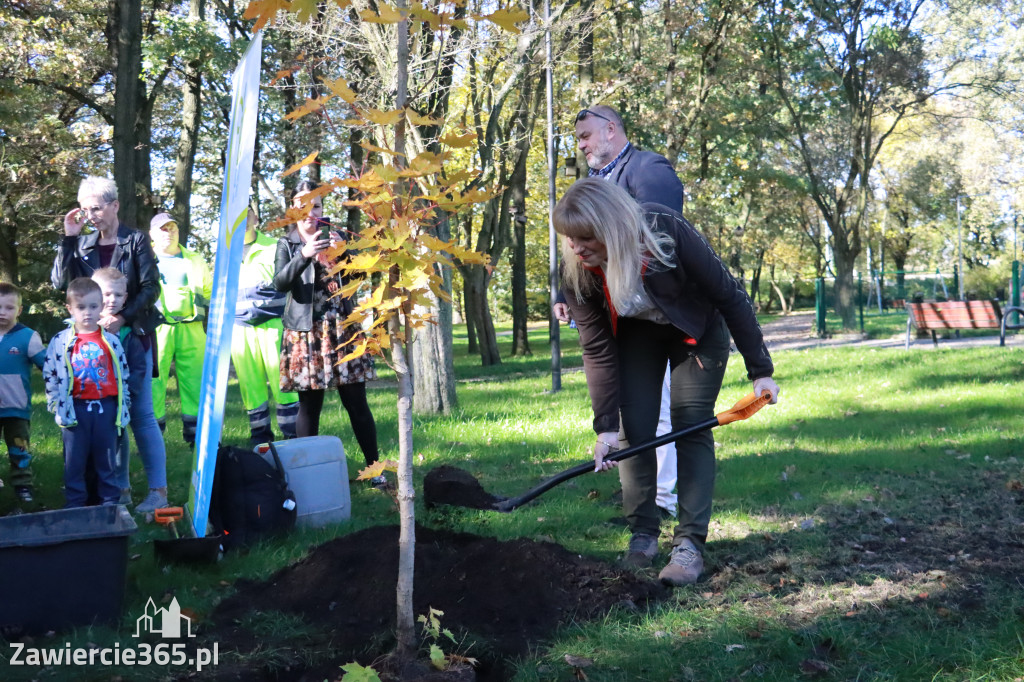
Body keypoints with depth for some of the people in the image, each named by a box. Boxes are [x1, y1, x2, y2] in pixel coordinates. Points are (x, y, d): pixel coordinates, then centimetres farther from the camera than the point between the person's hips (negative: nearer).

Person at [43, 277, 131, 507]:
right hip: (75, 409, 0)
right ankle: (74, 504, 18)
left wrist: (122, 409, 5)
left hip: (105, 407, 1)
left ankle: (110, 502, 20)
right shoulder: (60, 341, -2)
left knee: (107, 458, 10)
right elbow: (49, 375, 2)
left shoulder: (111, 341, 1)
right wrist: (56, 406, -2)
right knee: (74, 460, 7)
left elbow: (123, 376, 5)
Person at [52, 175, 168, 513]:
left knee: (141, 413, -5)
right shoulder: (83, 244, 8)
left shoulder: (136, 240, -3)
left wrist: (123, 317, -20)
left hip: (133, 336, -4)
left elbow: (151, 289, -7)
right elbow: (60, 283, -1)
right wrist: (68, 238, -6)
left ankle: (158, 489, -1)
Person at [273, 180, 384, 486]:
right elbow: (280, 283, -9)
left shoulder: (333, 236, 12)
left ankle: (374, 467, 3)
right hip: (305, 330, -1)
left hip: (340, 328, 1)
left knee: (356, 401, -2)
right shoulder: (287, 244, 7)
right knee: (309, 405, -3)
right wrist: (304, 255, -24)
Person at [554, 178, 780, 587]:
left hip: (697, 331, -3)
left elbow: (729, 295, -25)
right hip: (637, 335, 3)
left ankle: (690, 543, -8)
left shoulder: (667, 232, -37)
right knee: (634, 429, -6)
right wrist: (605, 426, -23)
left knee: (690, 425, -12)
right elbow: (597, 350, -19)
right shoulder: (575, 270, -27)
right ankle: (643, 533, 9)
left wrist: (760, 370, -21)